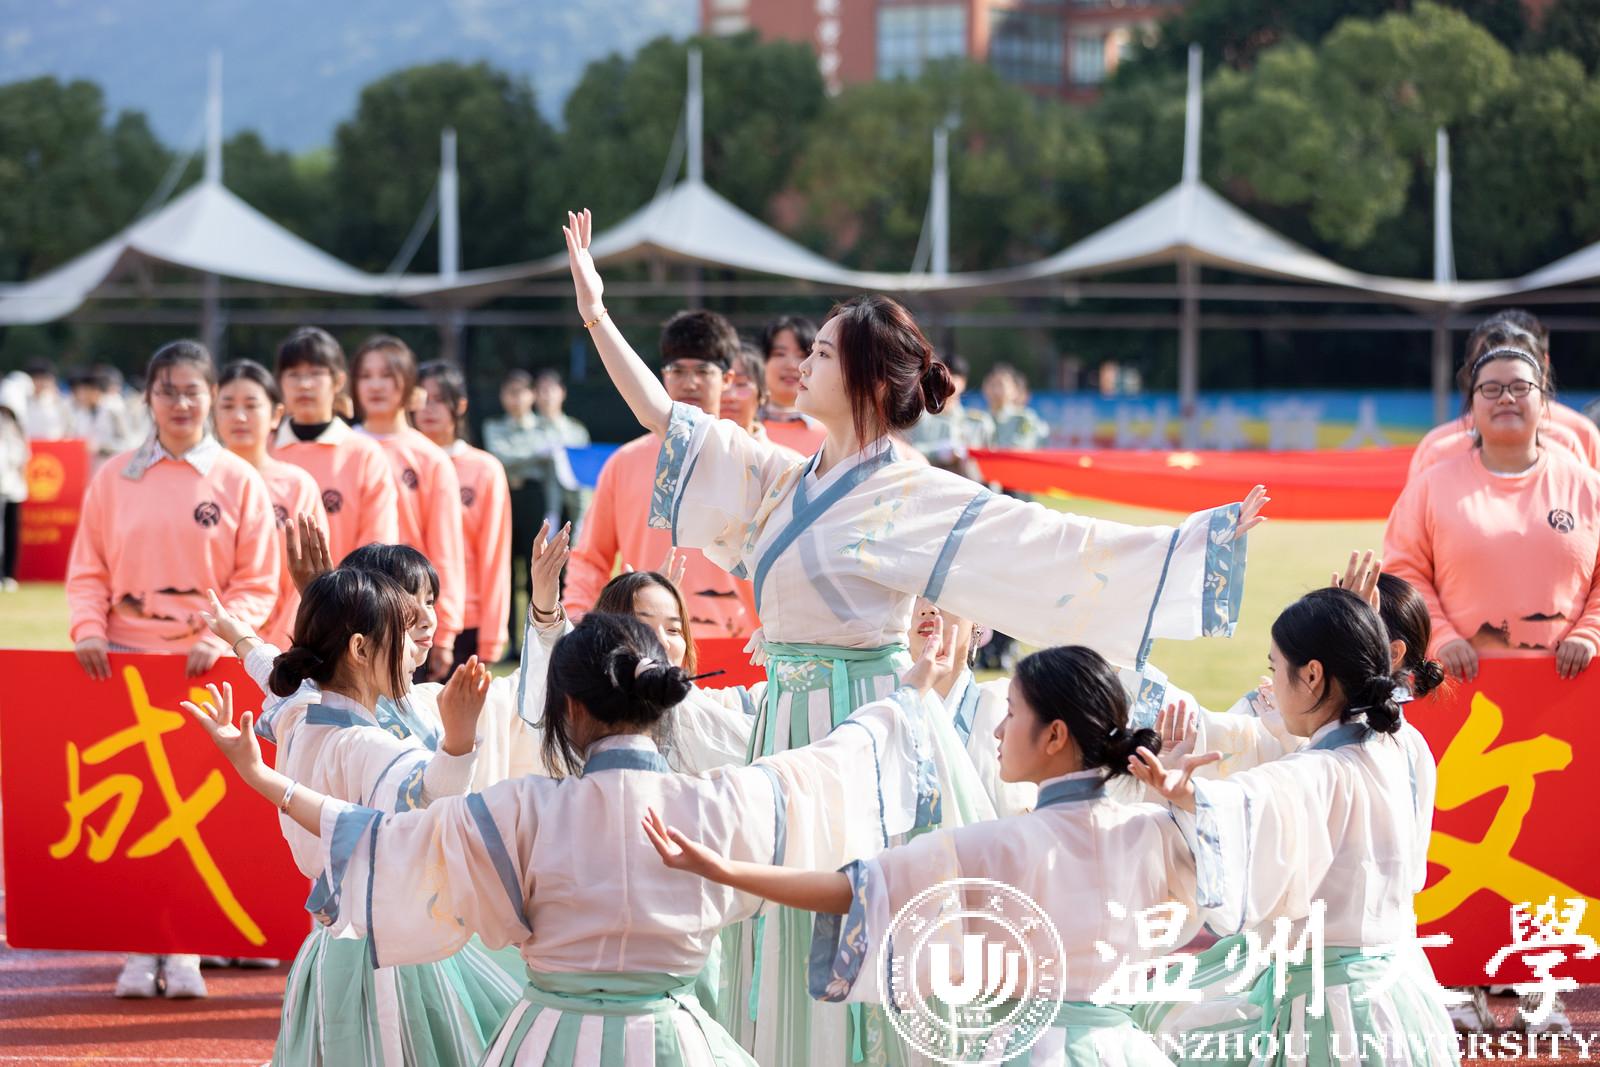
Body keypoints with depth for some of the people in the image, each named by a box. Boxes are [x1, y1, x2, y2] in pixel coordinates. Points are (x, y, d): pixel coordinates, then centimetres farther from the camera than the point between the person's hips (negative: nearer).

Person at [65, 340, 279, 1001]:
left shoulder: (239, 481, 3)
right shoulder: (114, 478, 7)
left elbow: (257, 585, 2)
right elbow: (88, 568, 9)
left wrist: (218, 637, -13)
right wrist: (88, 627, -9)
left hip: (205, 663, -1)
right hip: (124, 656, 1)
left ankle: (184, 949, 4)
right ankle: (140, 948, 3)